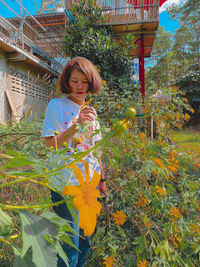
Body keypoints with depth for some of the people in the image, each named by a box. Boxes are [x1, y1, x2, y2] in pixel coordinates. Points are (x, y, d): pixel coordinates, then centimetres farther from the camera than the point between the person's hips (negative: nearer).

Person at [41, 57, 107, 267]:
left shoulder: (90, 112, 11)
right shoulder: (56, 106, -4)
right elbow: (50, 144, -12)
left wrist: (101, 180, 15)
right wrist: (76, 125, -24)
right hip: (66, 184, -5)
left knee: (85, 243, 18)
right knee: (70, 246, 2)